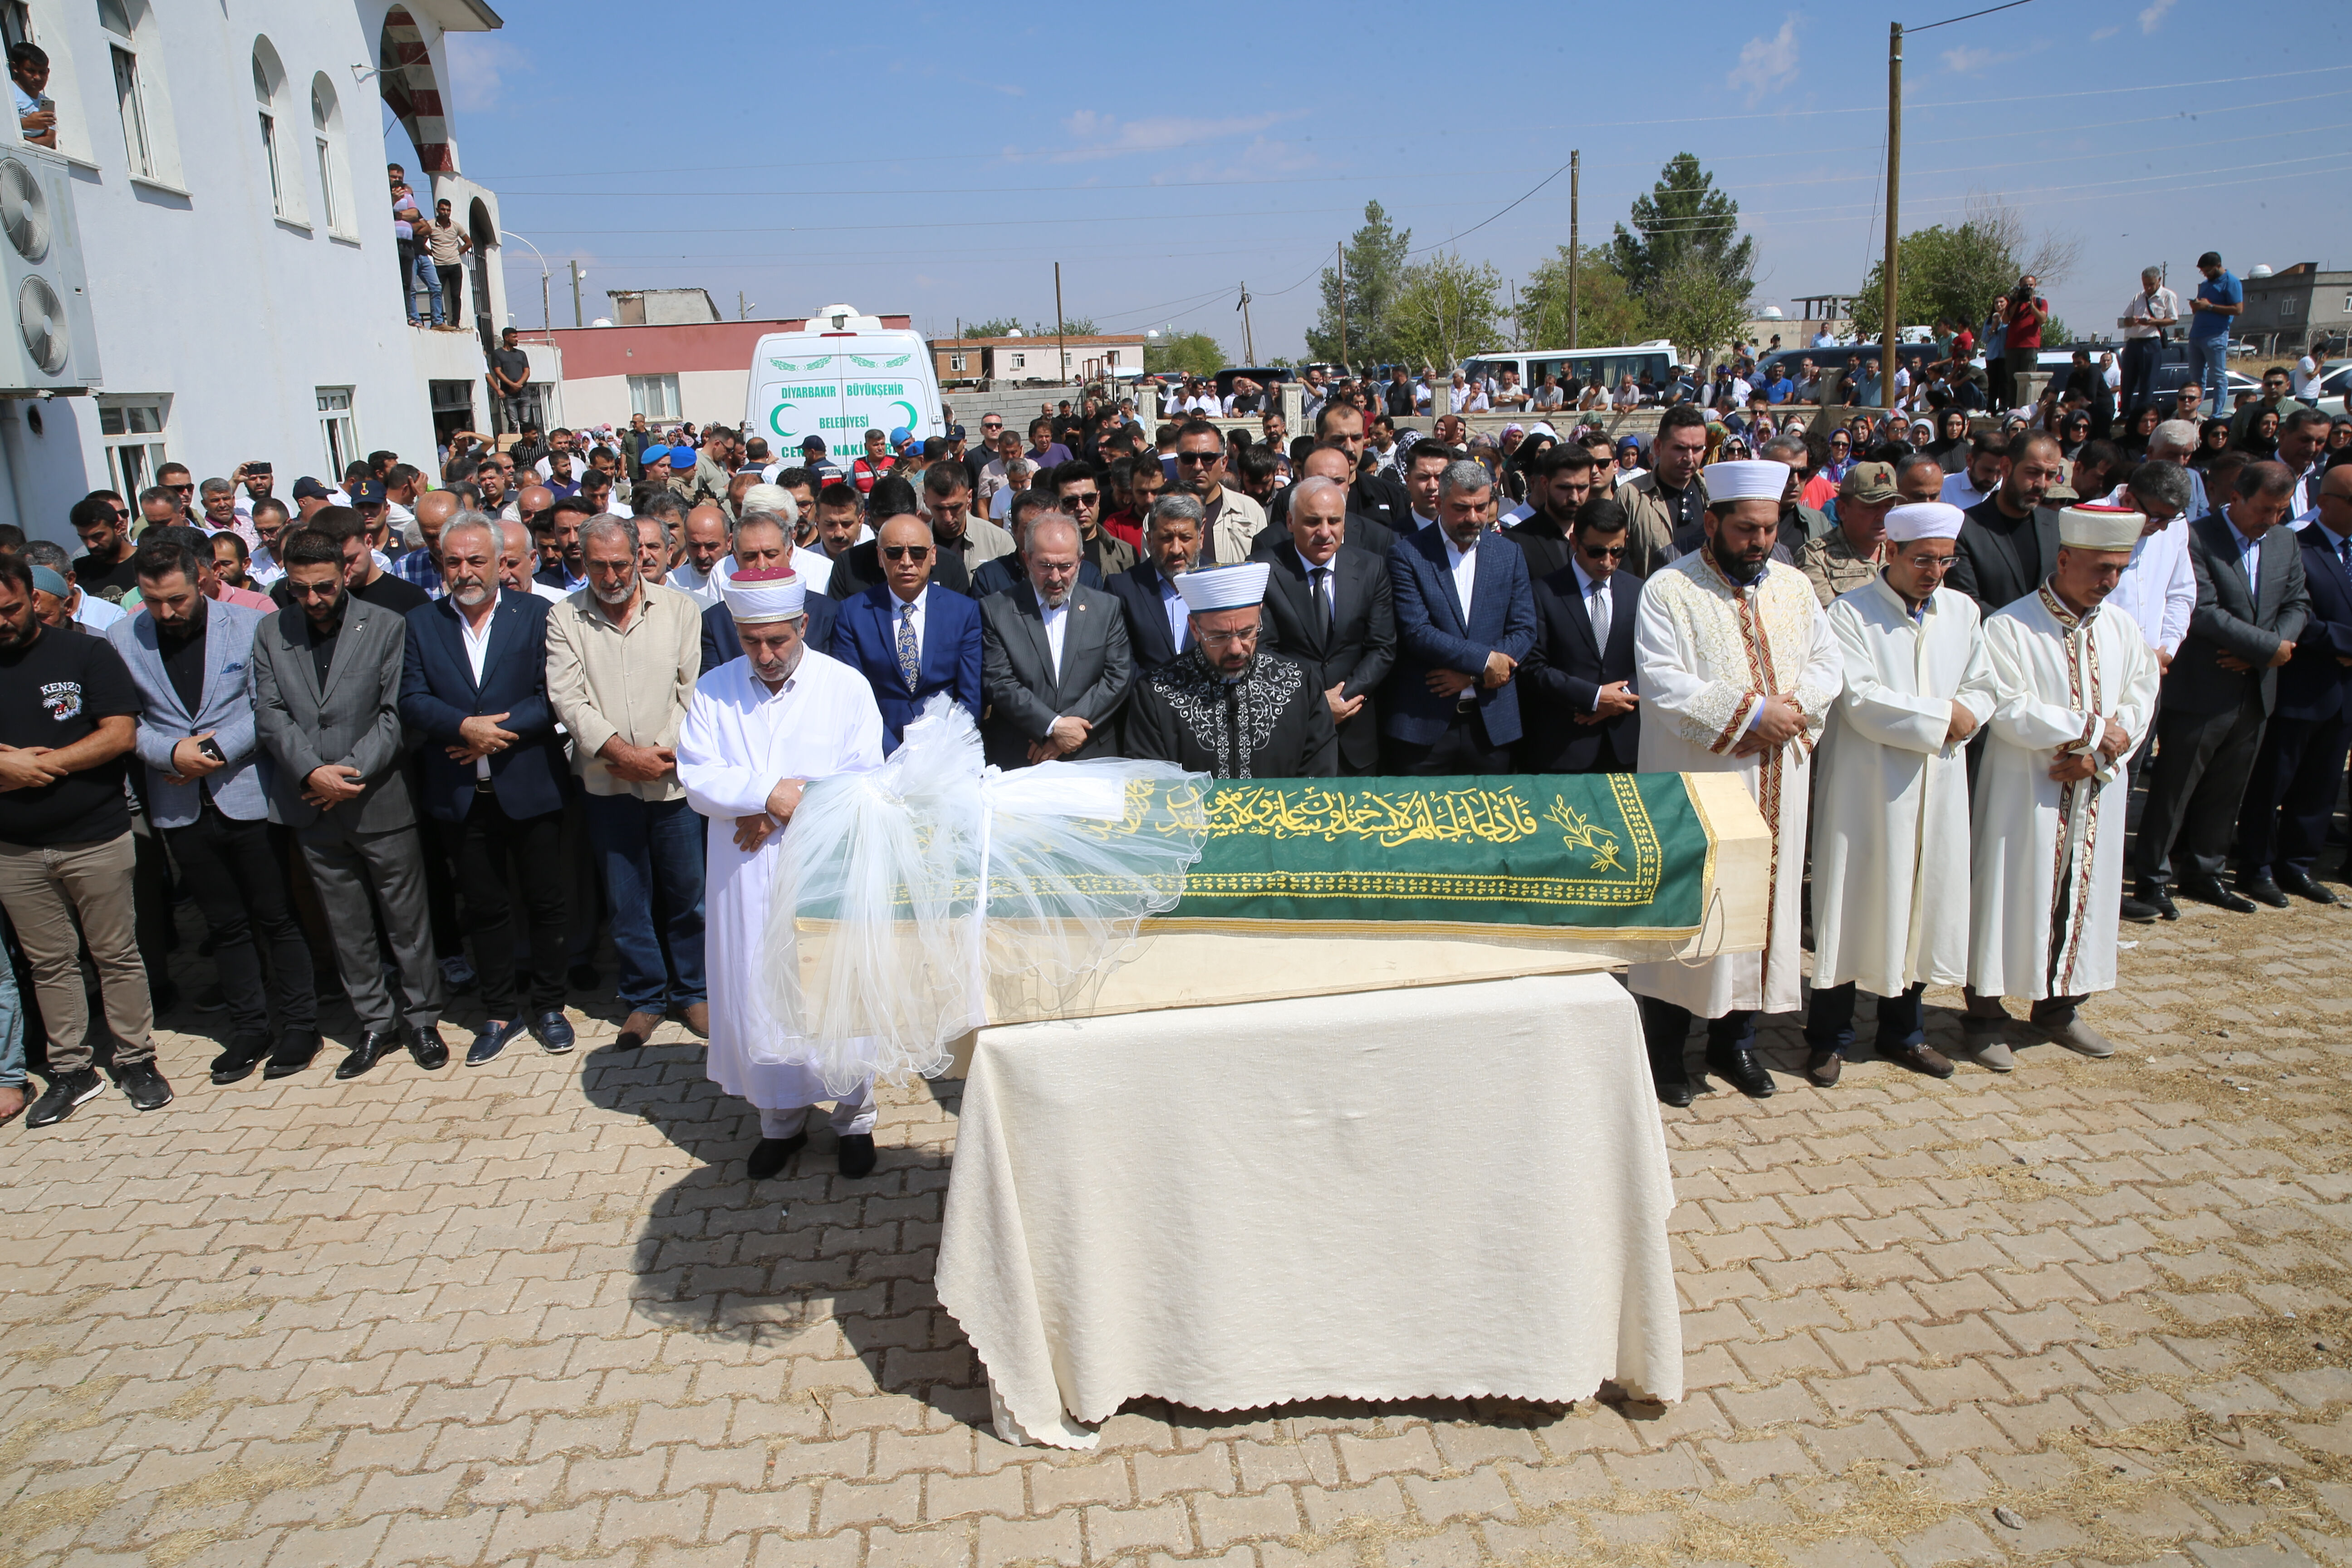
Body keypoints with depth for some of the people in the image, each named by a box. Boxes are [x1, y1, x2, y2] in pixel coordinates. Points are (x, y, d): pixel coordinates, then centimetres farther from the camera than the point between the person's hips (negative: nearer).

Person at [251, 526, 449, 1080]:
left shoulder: (386, 626, -2)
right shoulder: (271, 634, 7)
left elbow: (396, 713, -7)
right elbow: (270, 713, 0)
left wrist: (351, 771, -16)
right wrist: (311, 772, -14)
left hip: (382, 801, -3)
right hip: (314, 808, 3)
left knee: (407, 916, 5)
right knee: (346, 925, 11)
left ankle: (421, 1019, 19)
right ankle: (375, 1023, 24)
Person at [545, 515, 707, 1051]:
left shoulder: (678, 608, 3)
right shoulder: (564, 619, 3)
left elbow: (694, 689, -2)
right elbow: (568, 700, -5)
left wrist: (665, 752, -12)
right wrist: (622, 752, -15)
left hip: (674, 777, 0)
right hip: (607, 781, 1)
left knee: (687, 891, 7)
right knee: (626, 897, 9)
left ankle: (692, 990, 24)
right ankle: (645, 997, 24)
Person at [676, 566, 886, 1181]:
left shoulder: (846, 686, -3)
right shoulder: (714, 691, 3)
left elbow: (864, 782, -8)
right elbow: (697, 780, -4)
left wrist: (785, 810, -14)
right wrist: (770, 793, -19)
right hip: (746, 877, 2)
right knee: (756, 996, 9)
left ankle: (854, 1118, 24)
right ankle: (780, 1120, 28)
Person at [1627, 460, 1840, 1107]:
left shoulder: (1795, 587, 11)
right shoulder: (1670, 591, -8)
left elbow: (1827, 664, 9)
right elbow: (1661, 683, -17)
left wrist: (1792, 705, -12)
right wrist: (1751, 711, -20)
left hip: (1777, 784, 6)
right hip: (1694, 784, -5)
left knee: (1764, 900, 11)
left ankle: (1735, 1039, 26)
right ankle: (1665, 1046, 15)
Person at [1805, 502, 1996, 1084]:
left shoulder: (1963, 611, 9)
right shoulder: (1851, 615, -9)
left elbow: (1983, 688, 10)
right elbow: (1861, 701, -18)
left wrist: (1965, 718, -11)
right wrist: (1942, 716, -13)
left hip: (1939, 790, 6)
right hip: (1867, 789, -5)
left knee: (1922, 905, 13)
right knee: (1854, 907, 1)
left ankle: (1903, 1031, 28)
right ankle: (1830, 1038, 13)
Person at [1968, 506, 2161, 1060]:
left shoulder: (2123, 633, 7)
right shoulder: (2009, 628, -11)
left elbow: (2138, 705, 5)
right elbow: (2010, 712, -17)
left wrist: (2096, 756, -12)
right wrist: (2093, 730, -14)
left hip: (2095, 796, 6)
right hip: (2025, 792, -5)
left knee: (2084, 896, 12)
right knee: (2012, 895, 0)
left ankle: (2059, 1008, 25)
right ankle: (1986, 1013, 11)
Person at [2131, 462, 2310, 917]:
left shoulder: (2287, 543, 10)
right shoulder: (2197, 538, -12)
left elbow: (2298, 606, 10)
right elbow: (2204, 611, -19)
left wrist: (2259, 652, -8)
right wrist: (2271, 646, -16)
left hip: (2256, 691, 7)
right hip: (2201, 689, -7)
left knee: (2226, 792, 14)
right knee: (2173, 789, 1)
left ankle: (2204, 874, 27)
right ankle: (2152, 878, 11)